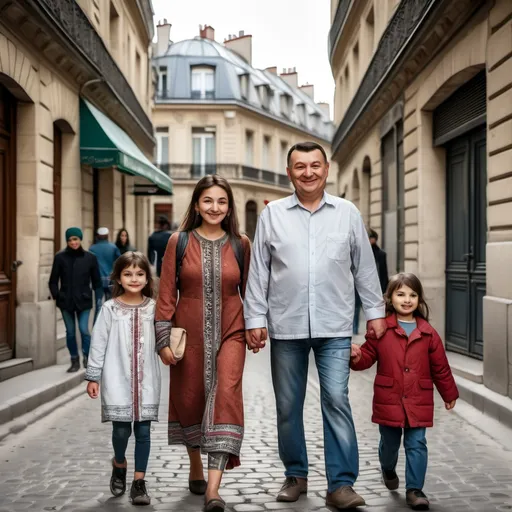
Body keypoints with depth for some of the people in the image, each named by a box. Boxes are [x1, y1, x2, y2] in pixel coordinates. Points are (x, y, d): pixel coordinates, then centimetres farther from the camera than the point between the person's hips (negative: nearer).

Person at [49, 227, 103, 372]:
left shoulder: (90, 257, -1)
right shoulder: (60, 257, -2)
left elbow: (96, 280, 4)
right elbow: (53, 280, 4)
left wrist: (99, 297, -2)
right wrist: (56, 296, -6)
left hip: (83, 300, -1)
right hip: (66, 300, 1)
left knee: (84, 330, -8)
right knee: (70, 332, 8)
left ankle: (87, 358, 8)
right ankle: (74, 361, 19)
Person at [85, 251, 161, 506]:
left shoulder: (153, 307, 3)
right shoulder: (110, 308, -2)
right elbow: (98, 343, 0)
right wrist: (93, 376, 0)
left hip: (146, 380, 1)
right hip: (117, 380, -1)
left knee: (143, 430, 2)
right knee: (121, 429, 3)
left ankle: (139, 481, 12)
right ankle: (119, 465, 34)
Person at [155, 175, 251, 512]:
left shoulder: (241, 245, 3)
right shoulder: (179, 242, 0)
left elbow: (249, 291, 10)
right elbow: (167, 293, -1)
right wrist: (163, 339, -5)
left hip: (229, 332, 0)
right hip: (190, 333, 1)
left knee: (226, 396, -14)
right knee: (189, 398, 10)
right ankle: (196, 466, 36)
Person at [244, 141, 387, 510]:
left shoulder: (348, 213, 6)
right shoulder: (272, 214, 5)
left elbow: (364, 267, 10)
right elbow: (259, 271, 5)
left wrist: (375, 311, 7)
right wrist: (255, 317, 1)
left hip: (334, 326, -1)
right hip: (286, 326, 1)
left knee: (337, 400, -7)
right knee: (288, 406, 9)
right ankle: (296, 475, 25)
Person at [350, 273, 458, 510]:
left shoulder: (428, 333, 1)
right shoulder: (381, 329, -4)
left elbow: (440, 367, 7)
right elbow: (368, 355, -1)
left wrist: (449, 394, 14)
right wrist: (357, 358, -24)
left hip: (418, 403, 0)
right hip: (388, 400, 0)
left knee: (416, 444, -1)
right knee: (390, 443, 16)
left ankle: (414, 489, 7)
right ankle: (388, 469, 46)